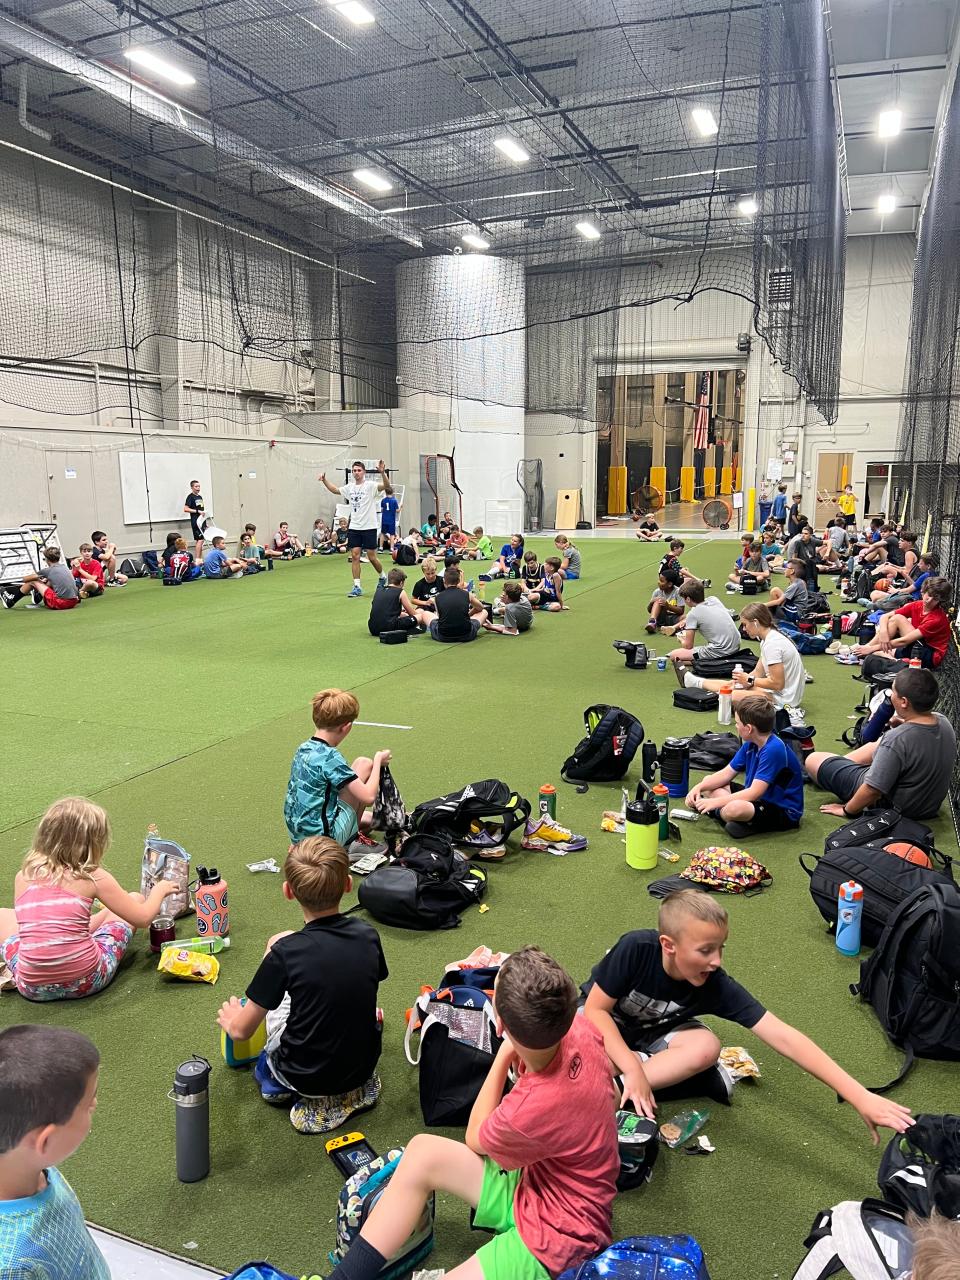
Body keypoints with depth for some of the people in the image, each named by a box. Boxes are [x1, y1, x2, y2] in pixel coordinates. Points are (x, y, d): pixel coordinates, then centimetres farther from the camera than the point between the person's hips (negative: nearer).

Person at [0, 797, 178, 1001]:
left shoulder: (23, 876, 2)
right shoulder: (94, 877, -8)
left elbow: (34, 929, 16)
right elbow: (143, 918, -3)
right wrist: (159, 890, 17)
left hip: (32, 987, 3)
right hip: (86, 982, -3)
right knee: (136, 898, 17)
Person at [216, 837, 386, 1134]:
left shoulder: (285, 953, -23)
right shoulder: (368, 935, -11)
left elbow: (241, 1030, -11)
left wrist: (230, 1019, 13)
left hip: (306, 1077, -3)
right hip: (363, 1066, 4)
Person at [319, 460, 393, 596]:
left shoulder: (370, 485, -8)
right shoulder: (349, 487, 9)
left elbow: (387, 486, -24)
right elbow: (335, 489, 27)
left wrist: (382, 472, -38)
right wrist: (324, 480, 17)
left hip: (369, 527, -5)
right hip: (354, 527, 5)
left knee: (372, 557, 1)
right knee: (354, 555, 0)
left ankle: (382, 576, 28)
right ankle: (357, 587, 3)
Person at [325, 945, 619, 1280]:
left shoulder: (534, 1108, -37)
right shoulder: (579, 1028, -20)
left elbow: (474, 1139, -9)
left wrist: (504, 1054, -7)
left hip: (556, 1236, -8)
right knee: (422, 1151, 0)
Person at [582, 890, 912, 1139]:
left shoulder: (717, 987, -29)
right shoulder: (635, 949, -37)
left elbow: (784, 1037, -34)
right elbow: (596, 1008, -26)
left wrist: (859, 1096, -40)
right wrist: (633, 1069, -37)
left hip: (653, 1031, 3)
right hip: (604, 1022, -3)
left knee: (705, 1047, -31)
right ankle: (665, 1071, -19)